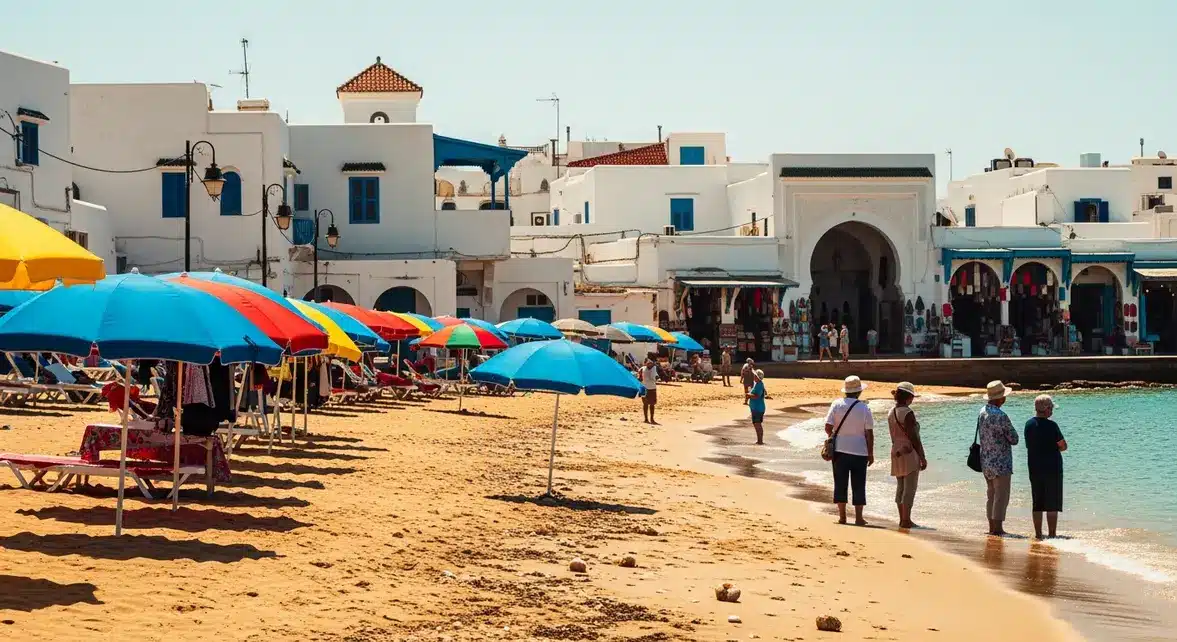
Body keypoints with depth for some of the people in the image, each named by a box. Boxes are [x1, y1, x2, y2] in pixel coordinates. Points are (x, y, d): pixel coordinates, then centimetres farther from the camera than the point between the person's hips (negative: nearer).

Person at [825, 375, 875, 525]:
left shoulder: (836, 405, -4)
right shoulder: (864, 409, -6)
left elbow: (828, 427, -6)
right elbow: (869, 433, -4)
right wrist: (871, 453, 5)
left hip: (840, 450, 1)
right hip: (859, 451, -1)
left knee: (840, 483, 9)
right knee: (858, 485, 6)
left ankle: (842, 516, 9)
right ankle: (858, 517, 6)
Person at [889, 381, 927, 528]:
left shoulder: (891, 413, 10)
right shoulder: (907, 413, -16)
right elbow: (914, 437, -16)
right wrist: (923, 457, -11)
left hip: (896, 453, 9)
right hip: (910, 453, -9)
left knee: (900, 487, 11)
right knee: (910, 488, -5)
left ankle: (902, 519, 15)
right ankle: (906, 520, -5)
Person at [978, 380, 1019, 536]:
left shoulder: (982, 412, 5)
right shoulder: (1001, 416, -20)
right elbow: (1014, 439, -13)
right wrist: (1008, 436, 6)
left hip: (985, 461, 8)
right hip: (1001, 463, -8)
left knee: (991, 494, 14)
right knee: (1001, 496, -2)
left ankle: (992, 527, 18)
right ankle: (997, 528, -1)